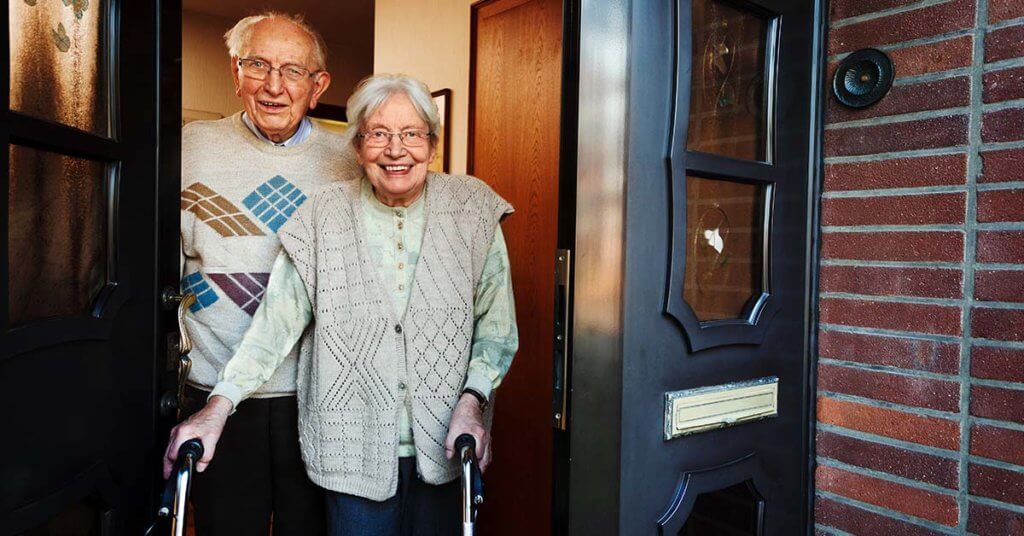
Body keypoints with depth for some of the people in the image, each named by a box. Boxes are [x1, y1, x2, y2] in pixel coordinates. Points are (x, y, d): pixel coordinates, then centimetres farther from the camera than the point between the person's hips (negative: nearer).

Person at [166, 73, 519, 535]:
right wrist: (218, 406, -13)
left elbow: (496, 325, 0)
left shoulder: (473, 213, -3)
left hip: (444, 447, 1)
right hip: (353, 451, -1)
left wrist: (472, 399, -13)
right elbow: (276, 319, -4)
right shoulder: (323, 218, -3)